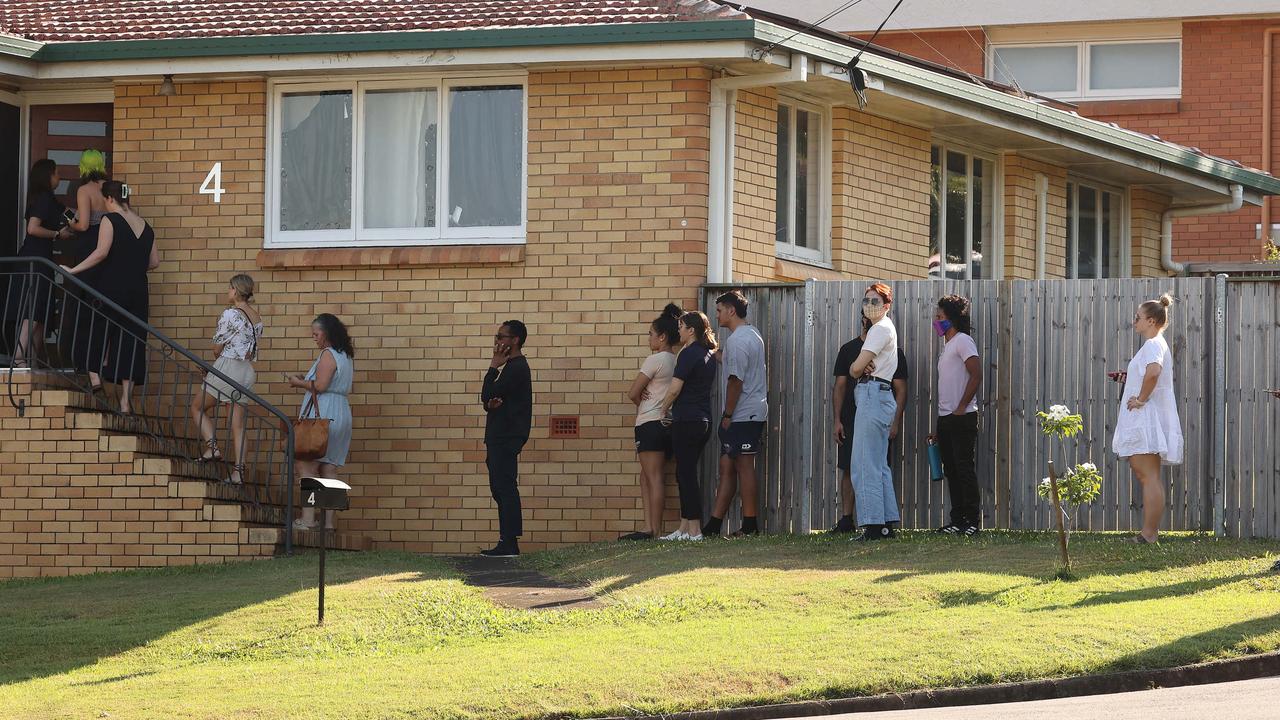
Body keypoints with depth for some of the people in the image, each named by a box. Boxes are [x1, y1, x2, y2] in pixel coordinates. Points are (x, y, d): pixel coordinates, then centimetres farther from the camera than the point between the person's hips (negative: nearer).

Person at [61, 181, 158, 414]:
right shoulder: (145, 226, 11)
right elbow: (154, 262, 13)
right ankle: (126, 400, 2)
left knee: (97, 336, 8)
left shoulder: (110, 220, -7)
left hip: (112, 288, -5)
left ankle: (95, 379, -8)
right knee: (131, 343, 5)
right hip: (138, 292, 5)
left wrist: (73, 270, -13)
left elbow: (101, 253, -18)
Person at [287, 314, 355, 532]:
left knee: (305, 465, -8)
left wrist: (299, 383, -2)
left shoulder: (328, 355, -10)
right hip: (342, 414, 9)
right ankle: (329, 521, 6)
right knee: (329, 469, 8)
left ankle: (308, 518, -15)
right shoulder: (347, 356, 18)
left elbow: (320, 386, -18)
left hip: (322, 413, -9)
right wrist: (306, 380, 16)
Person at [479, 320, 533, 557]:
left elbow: (488, 395, -16)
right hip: (501, 437, 11)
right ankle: (507, 542, 12)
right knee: (501, 489, 11)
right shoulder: (513, 366, 21)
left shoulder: (516, 368, -12)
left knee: (505, 488, -12)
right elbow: (489, 399, 21)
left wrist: (494, 366, -7)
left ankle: (509, 544, -14)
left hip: (507, 437, -11)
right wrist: (492, 403, -4)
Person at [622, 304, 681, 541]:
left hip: (651, 423, -8)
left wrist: (642, 402, 13)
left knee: (653, 477, -7)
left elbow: (632, 393, -8)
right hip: (668, 423, 8)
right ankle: (649, 528, 2)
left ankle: (654, 531, -8)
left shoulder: (655, 360, -11)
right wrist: (647, 400, -1)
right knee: (647, 477, 9)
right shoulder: (676, 361, 13)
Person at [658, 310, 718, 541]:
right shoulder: (709, 354, 14)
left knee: (686, 474, -6)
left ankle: (694, 530, -7)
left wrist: (663, 409, -2)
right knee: (686, 473, 13)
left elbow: (675, 389, -15)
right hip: (703, 420, 9)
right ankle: (684, 528, 15)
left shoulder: (689, 353, -13)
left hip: (686, 420, -9)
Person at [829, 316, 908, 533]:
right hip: (851, 421, 1)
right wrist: (837, 420, -1)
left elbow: (900, 390, 3)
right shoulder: (849, 349, 9)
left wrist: (896, 422, -8)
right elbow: (839, 387, 8)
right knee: (849, 469, 0)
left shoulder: (893, 352, 5)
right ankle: (846, 519, 4)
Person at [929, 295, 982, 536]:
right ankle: (958, 520, 13)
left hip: (961, 418, -10)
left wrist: (961, 408, -18)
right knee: (952, 471, 9)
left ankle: (973, 521, -7)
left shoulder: (962, 341, -8)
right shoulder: (948, 345, 21)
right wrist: (939, 429, 20)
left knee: (965, 469, -9)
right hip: (946, 419, 10)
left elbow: (976, 376, -18)